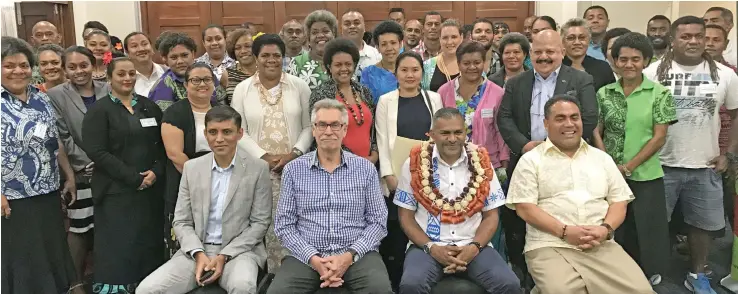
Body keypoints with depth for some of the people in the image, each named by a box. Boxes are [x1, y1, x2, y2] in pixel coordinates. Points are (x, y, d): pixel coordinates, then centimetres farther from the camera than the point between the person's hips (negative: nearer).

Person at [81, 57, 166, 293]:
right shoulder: (99, 110, -2)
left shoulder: (149, 107, 12)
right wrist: (134, 178, -16)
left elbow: (163, 144, 10)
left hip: (151, 189, 4)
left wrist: (156, 171, -8)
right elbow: (96, 151, -12)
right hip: (116, 192, -4)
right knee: (118, 249, -1)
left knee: (150, 246, 7)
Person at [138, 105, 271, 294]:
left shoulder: (258, 169, -3)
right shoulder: (191, 168, 7)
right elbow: (181, 222, 7)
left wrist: (225, 256, -12)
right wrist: (199, 254, -10)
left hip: (239, 250, -3)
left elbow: (260, 222, -3)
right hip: (196, 251, 3)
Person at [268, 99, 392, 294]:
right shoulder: (294, 170, 6)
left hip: (357, 254, 0)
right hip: (306, 256, 0)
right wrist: (313, 258, -11)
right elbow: (284, 224, 3)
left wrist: (350, 255, -11)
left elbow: (378, 221, 4)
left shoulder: (366, 168, 6)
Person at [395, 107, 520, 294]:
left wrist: (474, 247, -9)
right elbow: (406, 216, 4)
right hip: (428, 245, -1)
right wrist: (431, 247, -11)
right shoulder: (414, 164, 1)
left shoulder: (482, 164, 6)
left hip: (473, 246, 1)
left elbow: (491, 216, 8)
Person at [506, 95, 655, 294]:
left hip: (601, 246, 3)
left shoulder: (601, 158, 18)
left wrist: (606, 229, -7)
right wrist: (565, 231, -15)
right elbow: (525, 208, -4)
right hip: (550, 246, -3)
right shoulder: (531, 160, 5)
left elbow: (619, 201, 14)